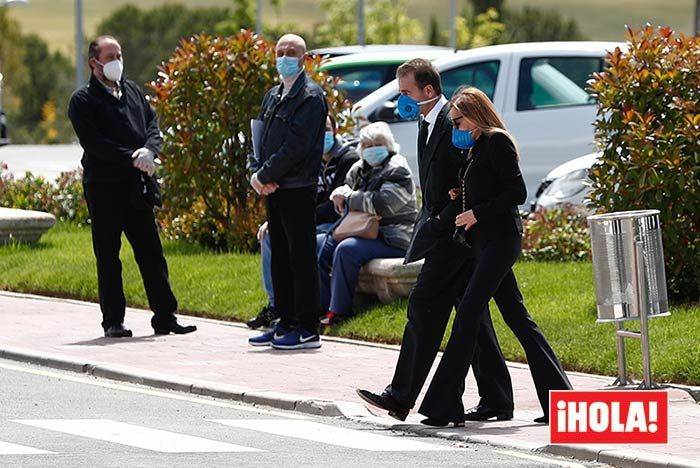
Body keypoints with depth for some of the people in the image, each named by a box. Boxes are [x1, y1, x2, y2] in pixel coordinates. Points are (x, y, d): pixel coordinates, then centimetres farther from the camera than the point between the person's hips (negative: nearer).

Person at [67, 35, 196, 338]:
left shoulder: (132, 91, 16)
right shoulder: (83, 100, -3)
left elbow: (153, 125, 10)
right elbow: (93, 142, -14)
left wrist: (149, 150, -12)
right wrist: (132, 158, -19)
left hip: (136, 185, 5)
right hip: (103, 187, -5)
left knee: (151, 251, 4)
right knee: (108, 256, 1)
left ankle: (165, 317, 6)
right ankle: (113, 321, 7)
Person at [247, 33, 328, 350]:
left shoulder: (311, 96, -10)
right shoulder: (273, 96, 18)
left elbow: (296, 145, -17)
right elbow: (261, 139, 16)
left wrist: (265, 175, -14)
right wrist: (257, 174, -2)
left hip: (298, 188, -9)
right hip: (274, 189, 9)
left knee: (301, 256, -7)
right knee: (280, 256, 12)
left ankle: (307, 330, -6)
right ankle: (286, 323, 18)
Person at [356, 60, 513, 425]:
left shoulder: (454, 124, -17)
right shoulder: (427, 124, 15)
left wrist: (440, 223, -18)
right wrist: (429, 222, 13)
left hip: (452, 232, -10)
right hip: (443, 230, 10)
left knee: (424, 306, -10)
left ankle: (401, 397, -10)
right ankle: (496, 400, 11)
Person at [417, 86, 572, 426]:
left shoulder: (496, 143, -9)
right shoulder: (475, 147, 19)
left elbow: (517, 193, -16)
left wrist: (477, 213, -15)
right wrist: (459, 197, 6)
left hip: (499, 240, -10)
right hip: (487, 241, 10)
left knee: (467, 315, -13)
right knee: (517, 318, 9)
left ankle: (445, 405, -15)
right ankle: (559, 396, 10)